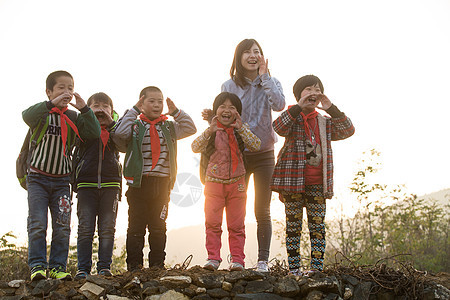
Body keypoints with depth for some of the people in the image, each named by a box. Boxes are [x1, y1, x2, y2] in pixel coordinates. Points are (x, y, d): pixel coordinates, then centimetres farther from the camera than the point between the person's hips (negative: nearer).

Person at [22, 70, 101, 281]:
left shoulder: (73, 118, 6)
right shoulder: (42, 114, -3)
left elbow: (94, 133, -6)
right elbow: (27, 116, -26)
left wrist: (84, 109, -17)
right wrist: (52, 103, -35)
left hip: (61, 180, 3)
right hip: (38, 178, -3)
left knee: (62, 226, -1)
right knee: (37, 224, -8)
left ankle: (58, 267, 5)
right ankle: (37, 266, -4)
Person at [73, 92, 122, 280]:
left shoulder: (115, 129, 13)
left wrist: (110, 122, -10)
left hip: (110, 184, 1)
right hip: (86, 184, -1)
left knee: (107, 228, 1)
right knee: (85, 228, -2)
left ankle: (104, 266, 6)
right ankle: (83, 268, 2)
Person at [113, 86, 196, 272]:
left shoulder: (169, 127, 12)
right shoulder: (135, 126, 2)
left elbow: (190, 129, 5)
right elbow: (120, 132, -16)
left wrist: (176, 112, -1)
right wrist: (134, 111, -11)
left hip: (162, 184, 3)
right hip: (139, 183, -3)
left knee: (158, 227, 9)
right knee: (136, 226, 1)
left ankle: (157, 264, 16)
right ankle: (134, 265, 8)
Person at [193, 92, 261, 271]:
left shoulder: (241, 131, 4)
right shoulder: (212, 132, 0)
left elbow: (256, 146, -11)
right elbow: (195, 148, -12)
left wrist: (241, 128, -20)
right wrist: (209, 132, -26)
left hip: (236, 183, 1)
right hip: (214, 182, 0)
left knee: (236, 225, 4)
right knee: (212, 223, 1)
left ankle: (237, 260, 9)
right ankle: (213, 258, 8)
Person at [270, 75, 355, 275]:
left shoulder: (324, 123, 14)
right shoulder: (292, 118, 2)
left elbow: (347, 130, 1)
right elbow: (278, 127, -21)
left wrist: (331, 109, -7)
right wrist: (299, 107, -26)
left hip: (317, 184, 4)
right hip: (293, 181, -4)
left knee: (318, 225, 2)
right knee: (293, 225, 1)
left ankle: (317, 266, 7)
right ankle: (294, 268, 7)